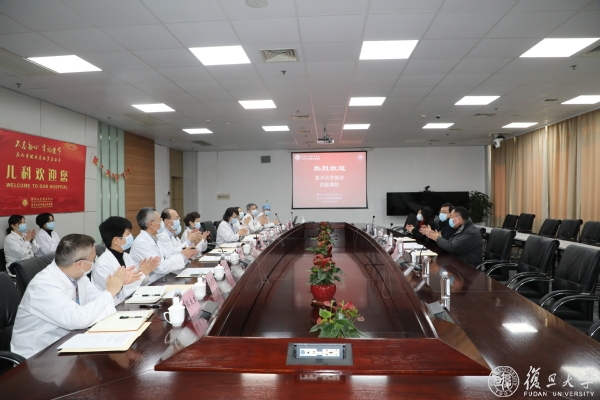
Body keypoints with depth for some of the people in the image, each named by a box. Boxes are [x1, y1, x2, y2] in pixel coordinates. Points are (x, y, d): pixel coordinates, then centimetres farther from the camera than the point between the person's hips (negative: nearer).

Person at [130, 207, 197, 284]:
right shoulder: (142, 242, -20)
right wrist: (182, 256, -14)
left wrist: (185, 255, -6)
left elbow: (165, 256, 9)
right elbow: (161, 267, -24)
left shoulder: (153, 239, 8)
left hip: (160, 281, 8)